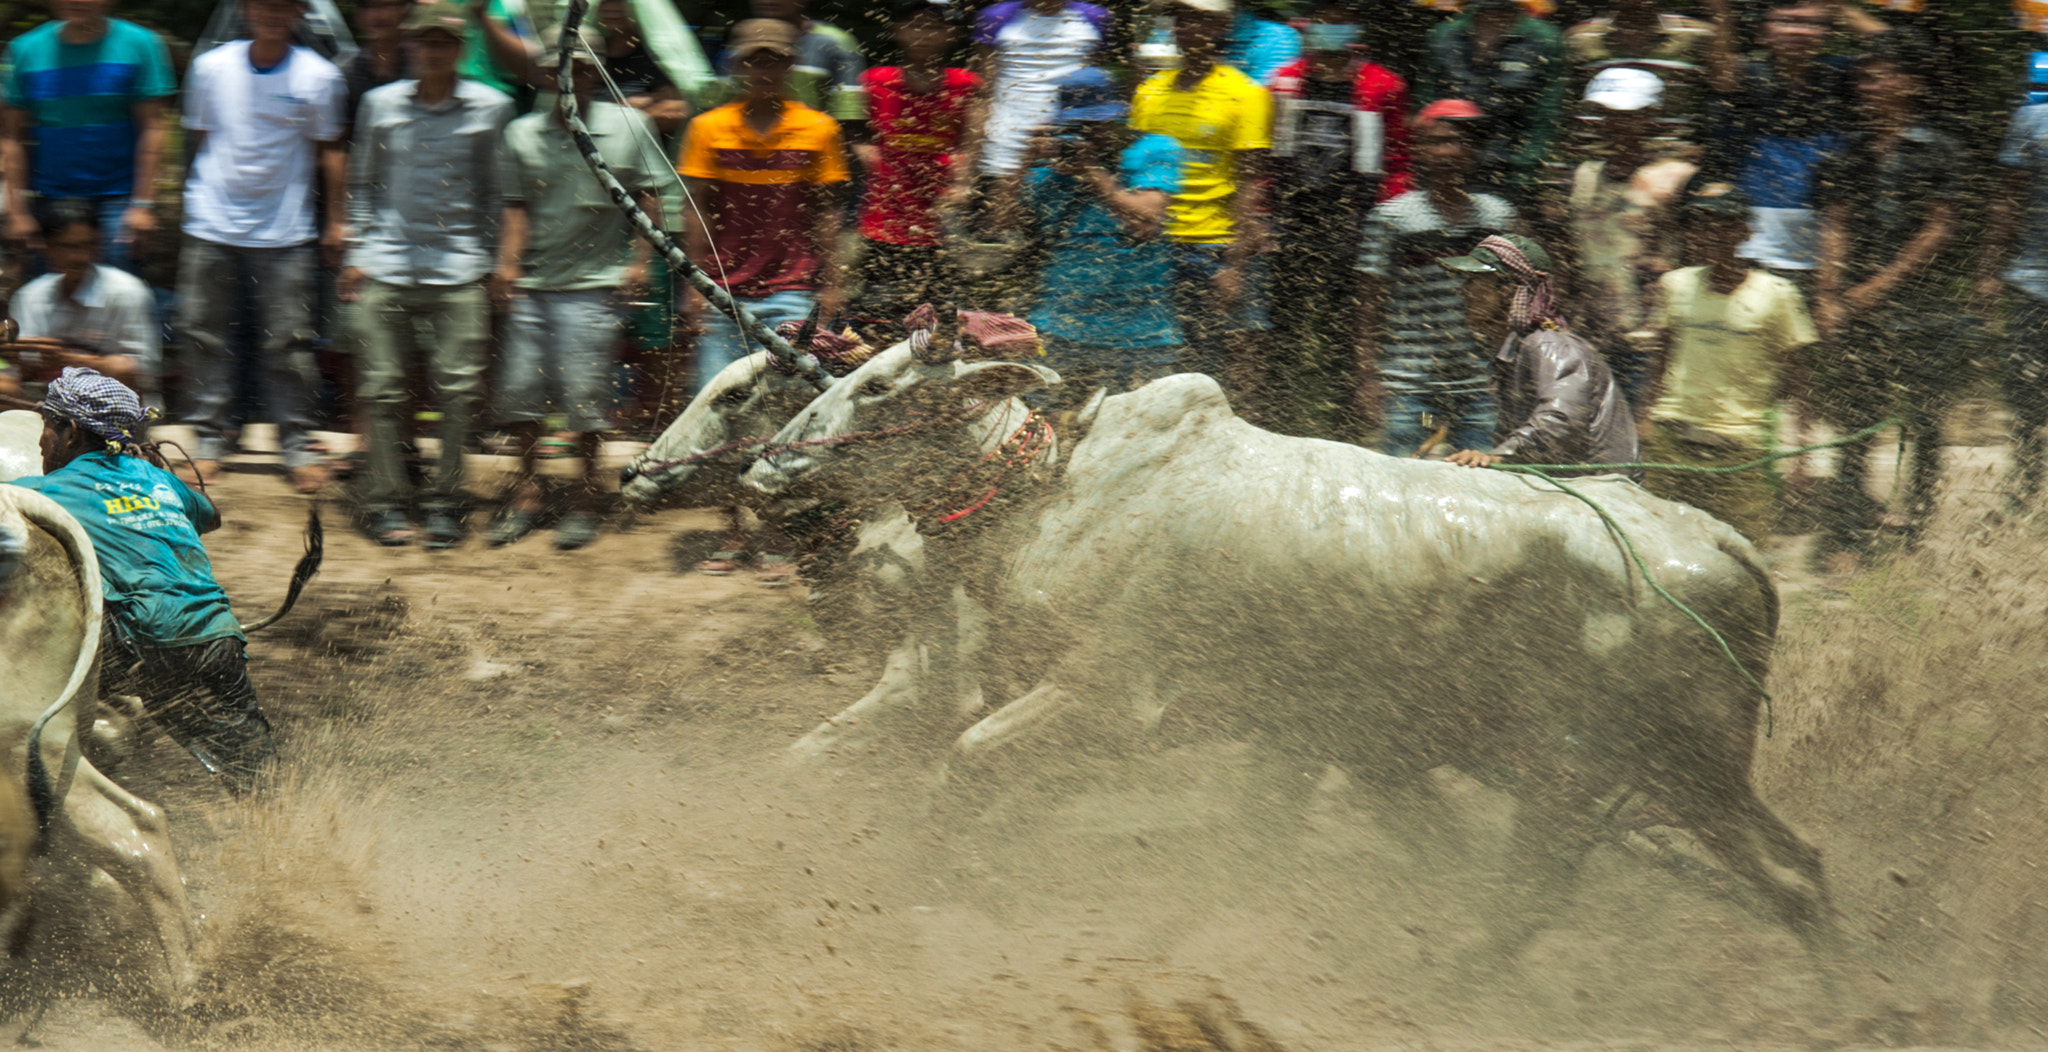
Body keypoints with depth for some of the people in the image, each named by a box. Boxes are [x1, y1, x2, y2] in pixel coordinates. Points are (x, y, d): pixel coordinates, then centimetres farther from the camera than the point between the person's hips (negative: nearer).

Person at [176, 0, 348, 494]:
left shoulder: (319, 77, -2)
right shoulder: (210, 68, 3)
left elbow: (329, 151, 5)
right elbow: (201, 139, 13)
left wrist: (336, 221, 4)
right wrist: (196, 199, 14)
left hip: (284, 229, -2)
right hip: (211, 224, 2)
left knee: (287, 342, -1)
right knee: (202, 332, 3)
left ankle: (297, 447, 8)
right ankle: (209, 440, 14)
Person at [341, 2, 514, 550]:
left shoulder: (490, 108, 4)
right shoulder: (380, 104, 8)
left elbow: (497, 191, 10)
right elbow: (362, 184, 16)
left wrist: (491, 261, 7)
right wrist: (356, 254, 9)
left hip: (459, 269, -1)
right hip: (387, 268, 1)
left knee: (459, 389, -5)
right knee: (383, 387, -1)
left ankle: (444, 503, 5)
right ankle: (387, 501, 7)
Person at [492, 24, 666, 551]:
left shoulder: (628, 126, 1)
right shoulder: (523, 134, 6)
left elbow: (647, 197, 6)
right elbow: (517, 207, 8)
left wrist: (639, 259, -1)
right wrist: (508, 262, -4)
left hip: (593, 284, -3)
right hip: (533, 284, 3)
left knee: (583, 393, -5)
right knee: (519, 389, 3)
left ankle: (585, 502, 10)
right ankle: (526, 494, 19)